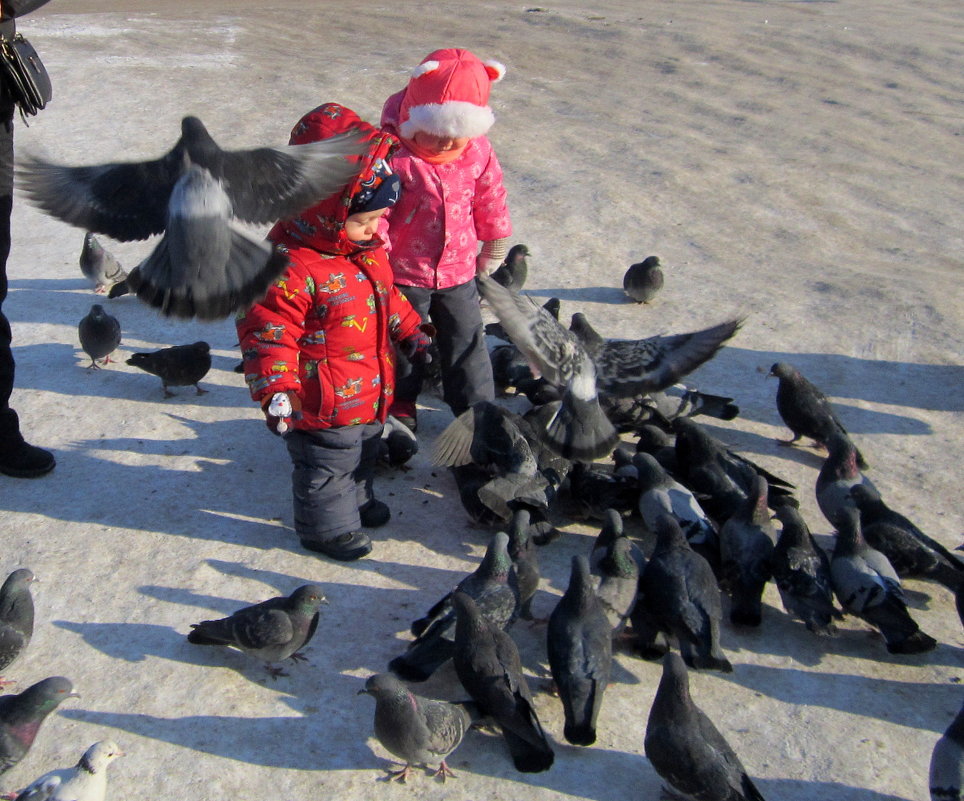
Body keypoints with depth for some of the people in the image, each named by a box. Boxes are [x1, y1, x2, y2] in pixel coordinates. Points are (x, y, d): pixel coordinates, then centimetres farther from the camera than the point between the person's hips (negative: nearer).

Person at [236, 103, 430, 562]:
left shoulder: (367, 249, 0)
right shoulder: (292, 268, -31)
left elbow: (387, 296, 17)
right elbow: (267, 333, -30)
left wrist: (412, 335, 19)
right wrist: (275, 391, -36)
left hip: (370, 396, 9)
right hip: (323, 408, -9)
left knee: (363, 456, 31)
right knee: (326, 469, 15)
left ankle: (357, 500, 56)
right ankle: (327, 527, 38)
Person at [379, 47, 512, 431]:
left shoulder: (478, 152, -8)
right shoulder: (392, 154, -22)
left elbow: (490, 199, 6)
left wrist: (494, 248, 15)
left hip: (458, 271, 3)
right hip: (404, 273, -3)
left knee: (466, 342, 14)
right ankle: (400, 404, 39)